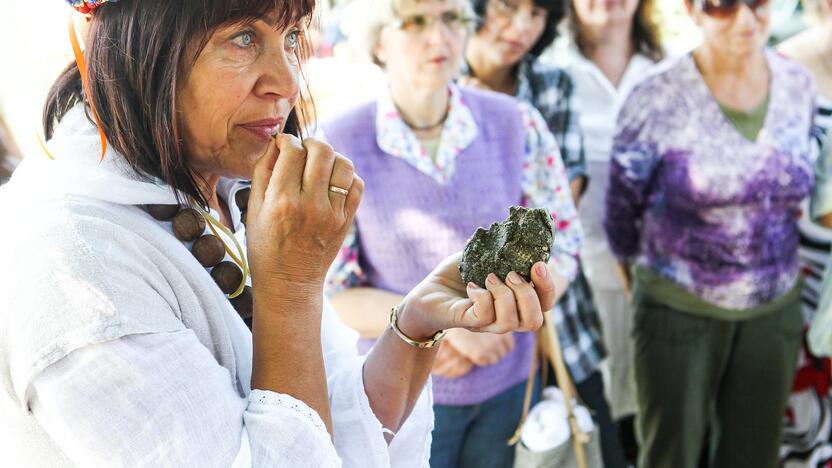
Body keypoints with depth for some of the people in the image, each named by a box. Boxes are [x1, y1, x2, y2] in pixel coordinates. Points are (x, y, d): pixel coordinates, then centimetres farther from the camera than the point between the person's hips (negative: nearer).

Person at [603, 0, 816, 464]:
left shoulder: (801, 86, -2)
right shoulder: (658, 99, -16)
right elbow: (622, 209, -4)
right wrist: (648, 280, 9)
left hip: (777, 307, 4)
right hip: (680, 311, -4)